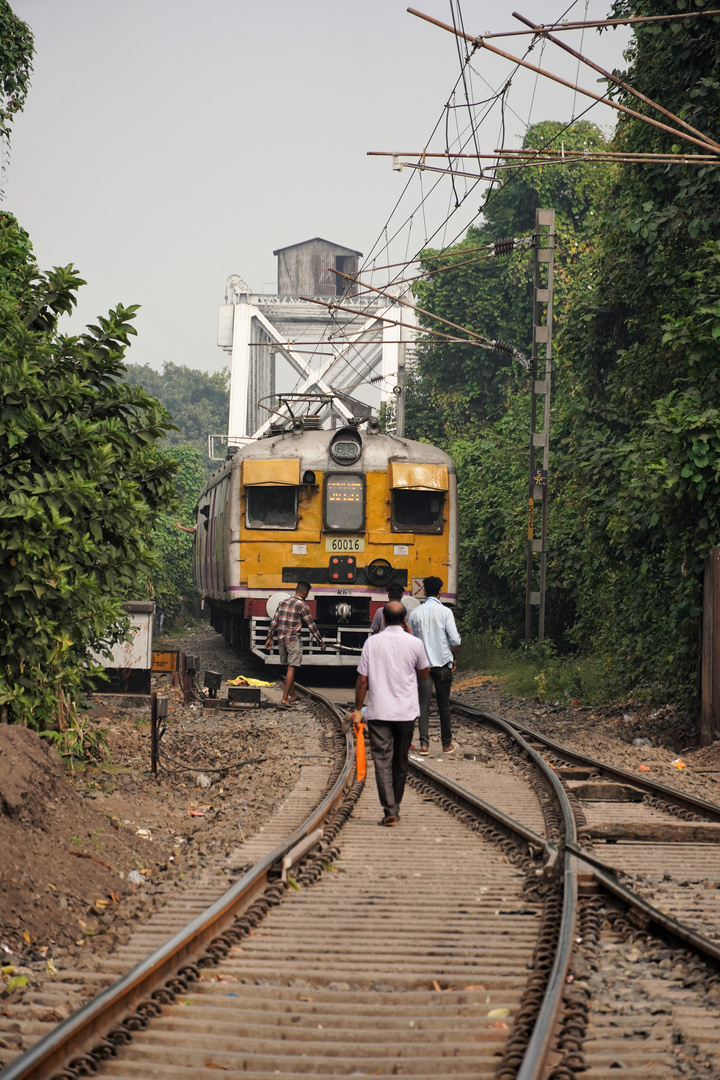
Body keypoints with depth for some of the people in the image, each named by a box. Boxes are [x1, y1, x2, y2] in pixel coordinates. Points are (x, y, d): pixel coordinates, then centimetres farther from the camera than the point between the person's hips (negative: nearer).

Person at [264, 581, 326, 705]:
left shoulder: (282, 603, 11)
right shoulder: (302, 606, -7)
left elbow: (274, 622, 12)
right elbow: (311, 625, -5)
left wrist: (269, 638, 18)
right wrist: (321, 642, 2)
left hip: (281, 639, 7)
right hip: (293, 639, -7)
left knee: (290, 666, 19)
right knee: (291, 668, -5)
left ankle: (292, 694, 28)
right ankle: (284, 699, -10)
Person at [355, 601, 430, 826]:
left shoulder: (372, 643, -5)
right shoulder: (414, 643, -4)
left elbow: (362, 680, -4)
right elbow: (424, 675, 11)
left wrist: (358, 709, 7)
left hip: (378, 712, -2)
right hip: (406, 712, 2)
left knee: (382, 761, -2)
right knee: (400, 762, 15)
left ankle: (389, 810, -12)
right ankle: (395, 808, 25)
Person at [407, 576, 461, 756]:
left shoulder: (414, 614, 2)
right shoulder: (445, 612, -7)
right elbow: (455, 640, -11)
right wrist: (453, 658, 6)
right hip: (442, 663, -2)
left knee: (424, 704, 3)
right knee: (444, 704, 7)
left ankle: (424, 743, -5)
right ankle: (447, 744, 15)